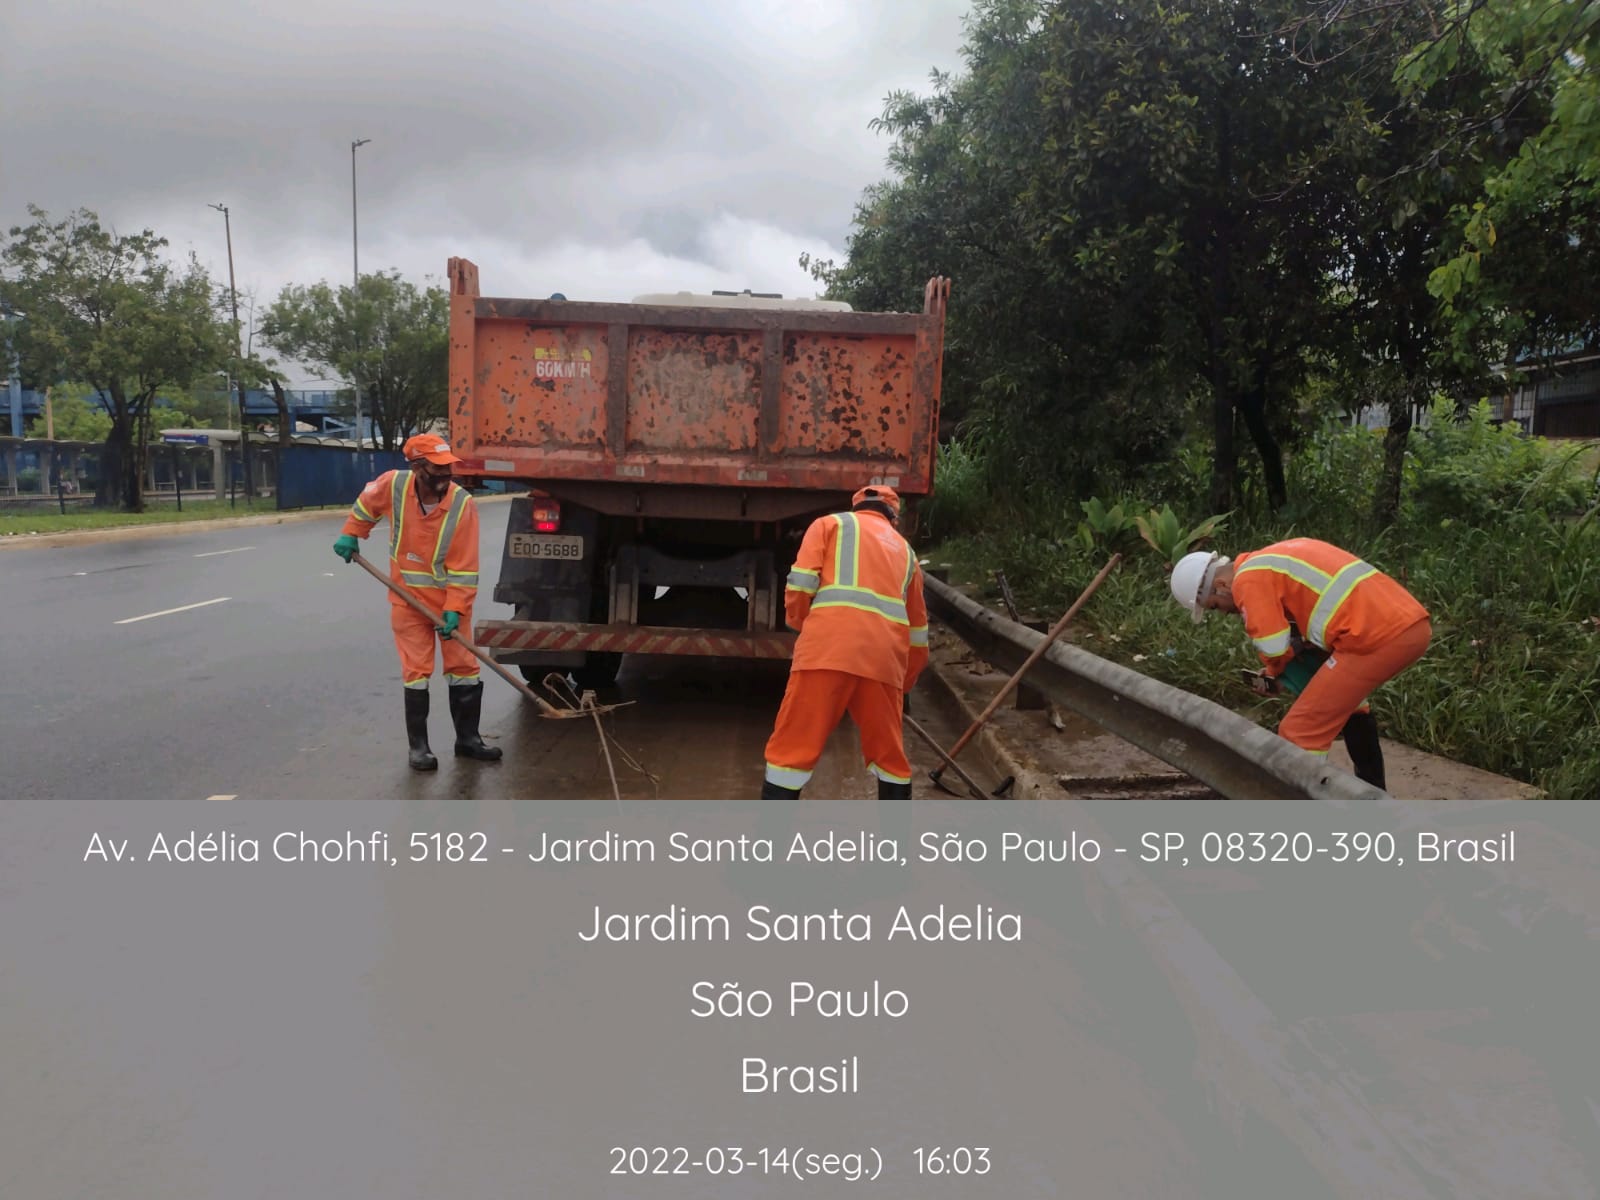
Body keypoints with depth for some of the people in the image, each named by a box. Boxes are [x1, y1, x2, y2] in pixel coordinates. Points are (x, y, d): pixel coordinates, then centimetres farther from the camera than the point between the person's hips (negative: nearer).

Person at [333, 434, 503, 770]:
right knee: (416, 672, 2)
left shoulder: (463, 504, -20)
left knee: (464, 668, 5)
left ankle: (467, 739, 20)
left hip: (452, 599, 0)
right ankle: (418, 746, 13)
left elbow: (465, 565, -19)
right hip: (408, 599, 1)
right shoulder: (392, 485, -14)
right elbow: (366, 503, 12)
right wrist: (350, 534, 7)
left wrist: (455, 609, -22)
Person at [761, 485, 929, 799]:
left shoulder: (830, 524, 20)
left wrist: (799, 624, 23)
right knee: (889, 753, 19)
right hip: (885, 658, 4)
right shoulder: (905, 549, 31)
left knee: (792, 747, 1)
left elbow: (801, 584, 4)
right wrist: (904, 682, 43)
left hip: (828, 647, -3)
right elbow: (918, 629, 32)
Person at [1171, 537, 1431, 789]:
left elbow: (1275, 650, -8)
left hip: (1379, 636, -10)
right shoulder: (1274, 558, 24)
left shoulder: (1248, 579, -5)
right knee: (1347, 699, 36)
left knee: (1300, 731, -4)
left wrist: (1275, 673, 16)